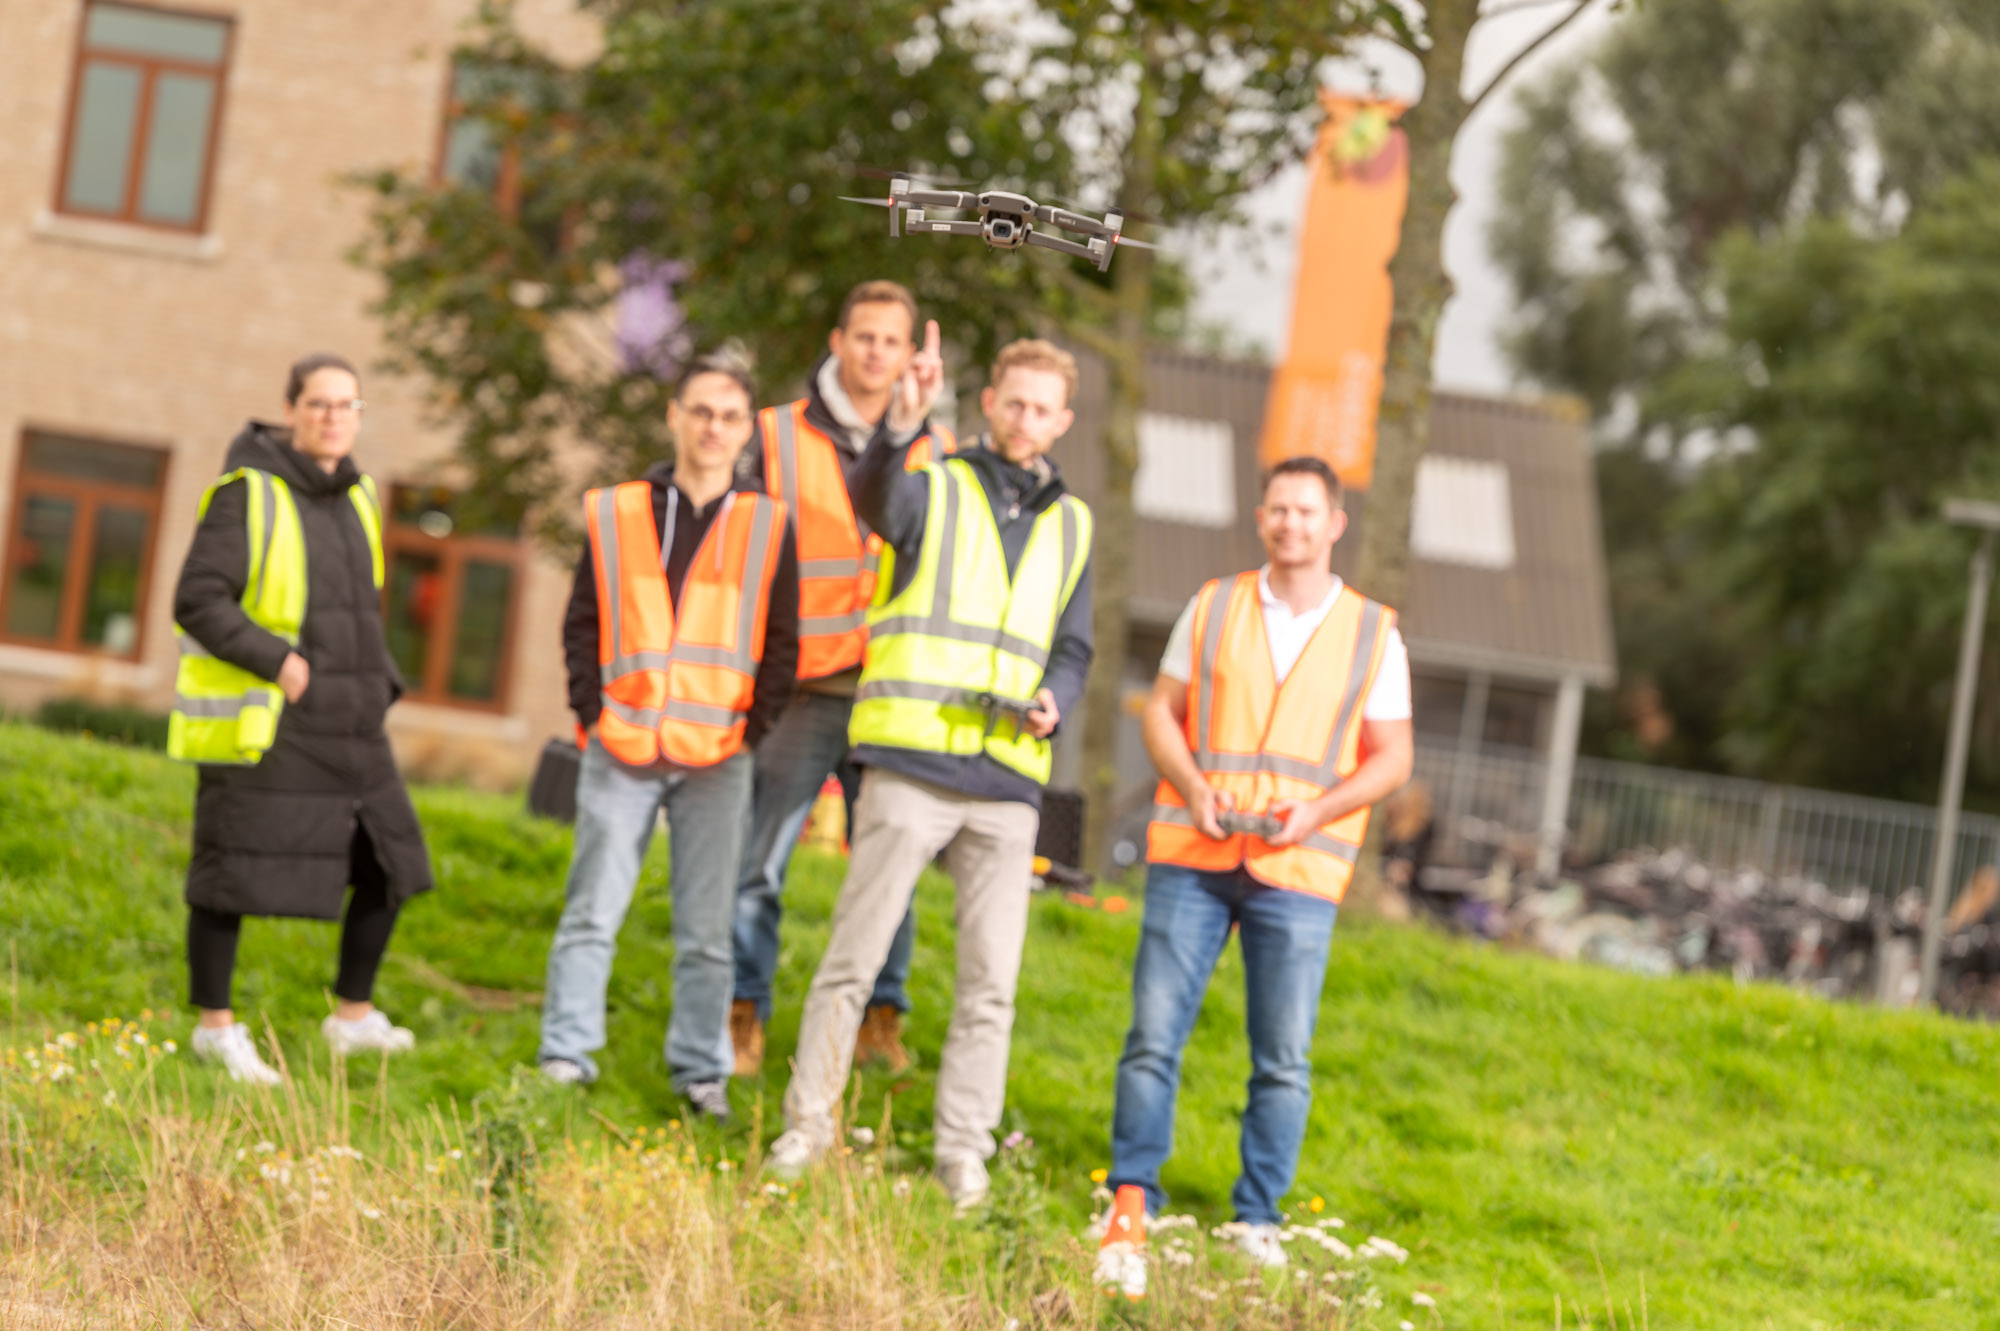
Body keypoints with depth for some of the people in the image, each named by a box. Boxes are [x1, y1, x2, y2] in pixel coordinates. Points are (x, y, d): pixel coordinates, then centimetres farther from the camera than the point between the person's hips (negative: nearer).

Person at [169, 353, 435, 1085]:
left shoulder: (356, 498, 11)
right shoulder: (247, 494, -11)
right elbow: (198, 600, -16)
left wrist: (378, 682, 10)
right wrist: (279, 661, -21)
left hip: (347, 726, 7)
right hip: (260, 724, -7)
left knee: (387, 865, 9)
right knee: (234, 872, -1)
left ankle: (353, 1013, 24)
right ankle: (215, 1025, 13)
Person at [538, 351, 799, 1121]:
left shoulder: (767, 526, 6)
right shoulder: (615, 515, 6)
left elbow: (780, 646, 8)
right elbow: (582, 624, 9)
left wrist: (752, 731, -1)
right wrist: (591, 712, -1)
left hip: (717, 759, 0)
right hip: (621, 752, 0)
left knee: (707, 931, 4)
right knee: (592, 913, -1)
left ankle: (701, 1070, 12)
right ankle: (566, 1055, 5)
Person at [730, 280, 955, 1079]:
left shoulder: (935, 452, 11)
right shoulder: (778, 438, 5)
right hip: (800, 690, -2)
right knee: (756, 860, -5)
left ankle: (879, 1020, 13)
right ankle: (742, 1020, 4)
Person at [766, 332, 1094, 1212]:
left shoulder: (1070, 525, 18)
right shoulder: (934, 489, 5)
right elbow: (873, 499, -19)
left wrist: (1053, 702, -1)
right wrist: (900, 427, -40)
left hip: (1008, 784, 4)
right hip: (910, 768, -4)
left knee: (992, 980, 2)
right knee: (855, 955, -3)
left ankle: (963, 1147, 9)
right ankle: (807, 1123, 7)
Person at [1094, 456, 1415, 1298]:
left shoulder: (1373, 635, 6)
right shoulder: (1213, 609, 9)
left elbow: (1392, 758, 6)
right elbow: (1161, 711, 10)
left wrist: (1317, 810, -10)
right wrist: (1192, 786, -9)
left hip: (1297, 871, 0)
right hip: (1192, 854, 1)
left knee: (1284, 1060, 0)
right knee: (1154, 1032, -6)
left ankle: (1258, 1218, 11)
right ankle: (1132, 1203, 0)